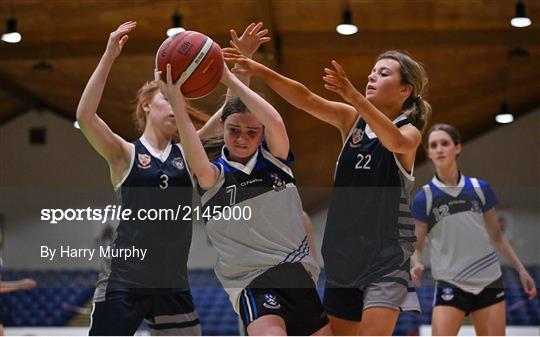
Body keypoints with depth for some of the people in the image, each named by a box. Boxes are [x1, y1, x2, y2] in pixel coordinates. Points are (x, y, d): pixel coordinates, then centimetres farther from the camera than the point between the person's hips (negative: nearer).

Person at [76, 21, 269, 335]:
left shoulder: (186, 153, 9)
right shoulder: (125, 154, -1)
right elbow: (85, 115, -17)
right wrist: (109, 56, -23)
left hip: (173, 284, 4)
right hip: (123, 282, -4)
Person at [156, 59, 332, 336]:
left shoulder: (273, 157, 3)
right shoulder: (216, 175, -3)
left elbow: (275, 123, -18)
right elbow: (201, 170, -29)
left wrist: (230, 79, -19)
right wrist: (178, 107, -37)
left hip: (297, 272, 4)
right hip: (252, 281, -4)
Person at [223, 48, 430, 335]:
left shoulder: (409, 132, -6)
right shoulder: (351, 119, 6)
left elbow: (396, 141, -30)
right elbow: (307, 100, -9)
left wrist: (355, 97, -46)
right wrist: (261, 71, -24)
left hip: (387, 256, -5)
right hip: (344, 252, 5)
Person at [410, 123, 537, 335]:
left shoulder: (480, 189, 5)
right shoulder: (424, 198, -3)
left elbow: (496, 237, 14)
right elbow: (416, 246, 0)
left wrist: (521, 269, 11)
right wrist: (416, 265, -21)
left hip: (489, 281, 3)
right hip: (450, 284, -3)